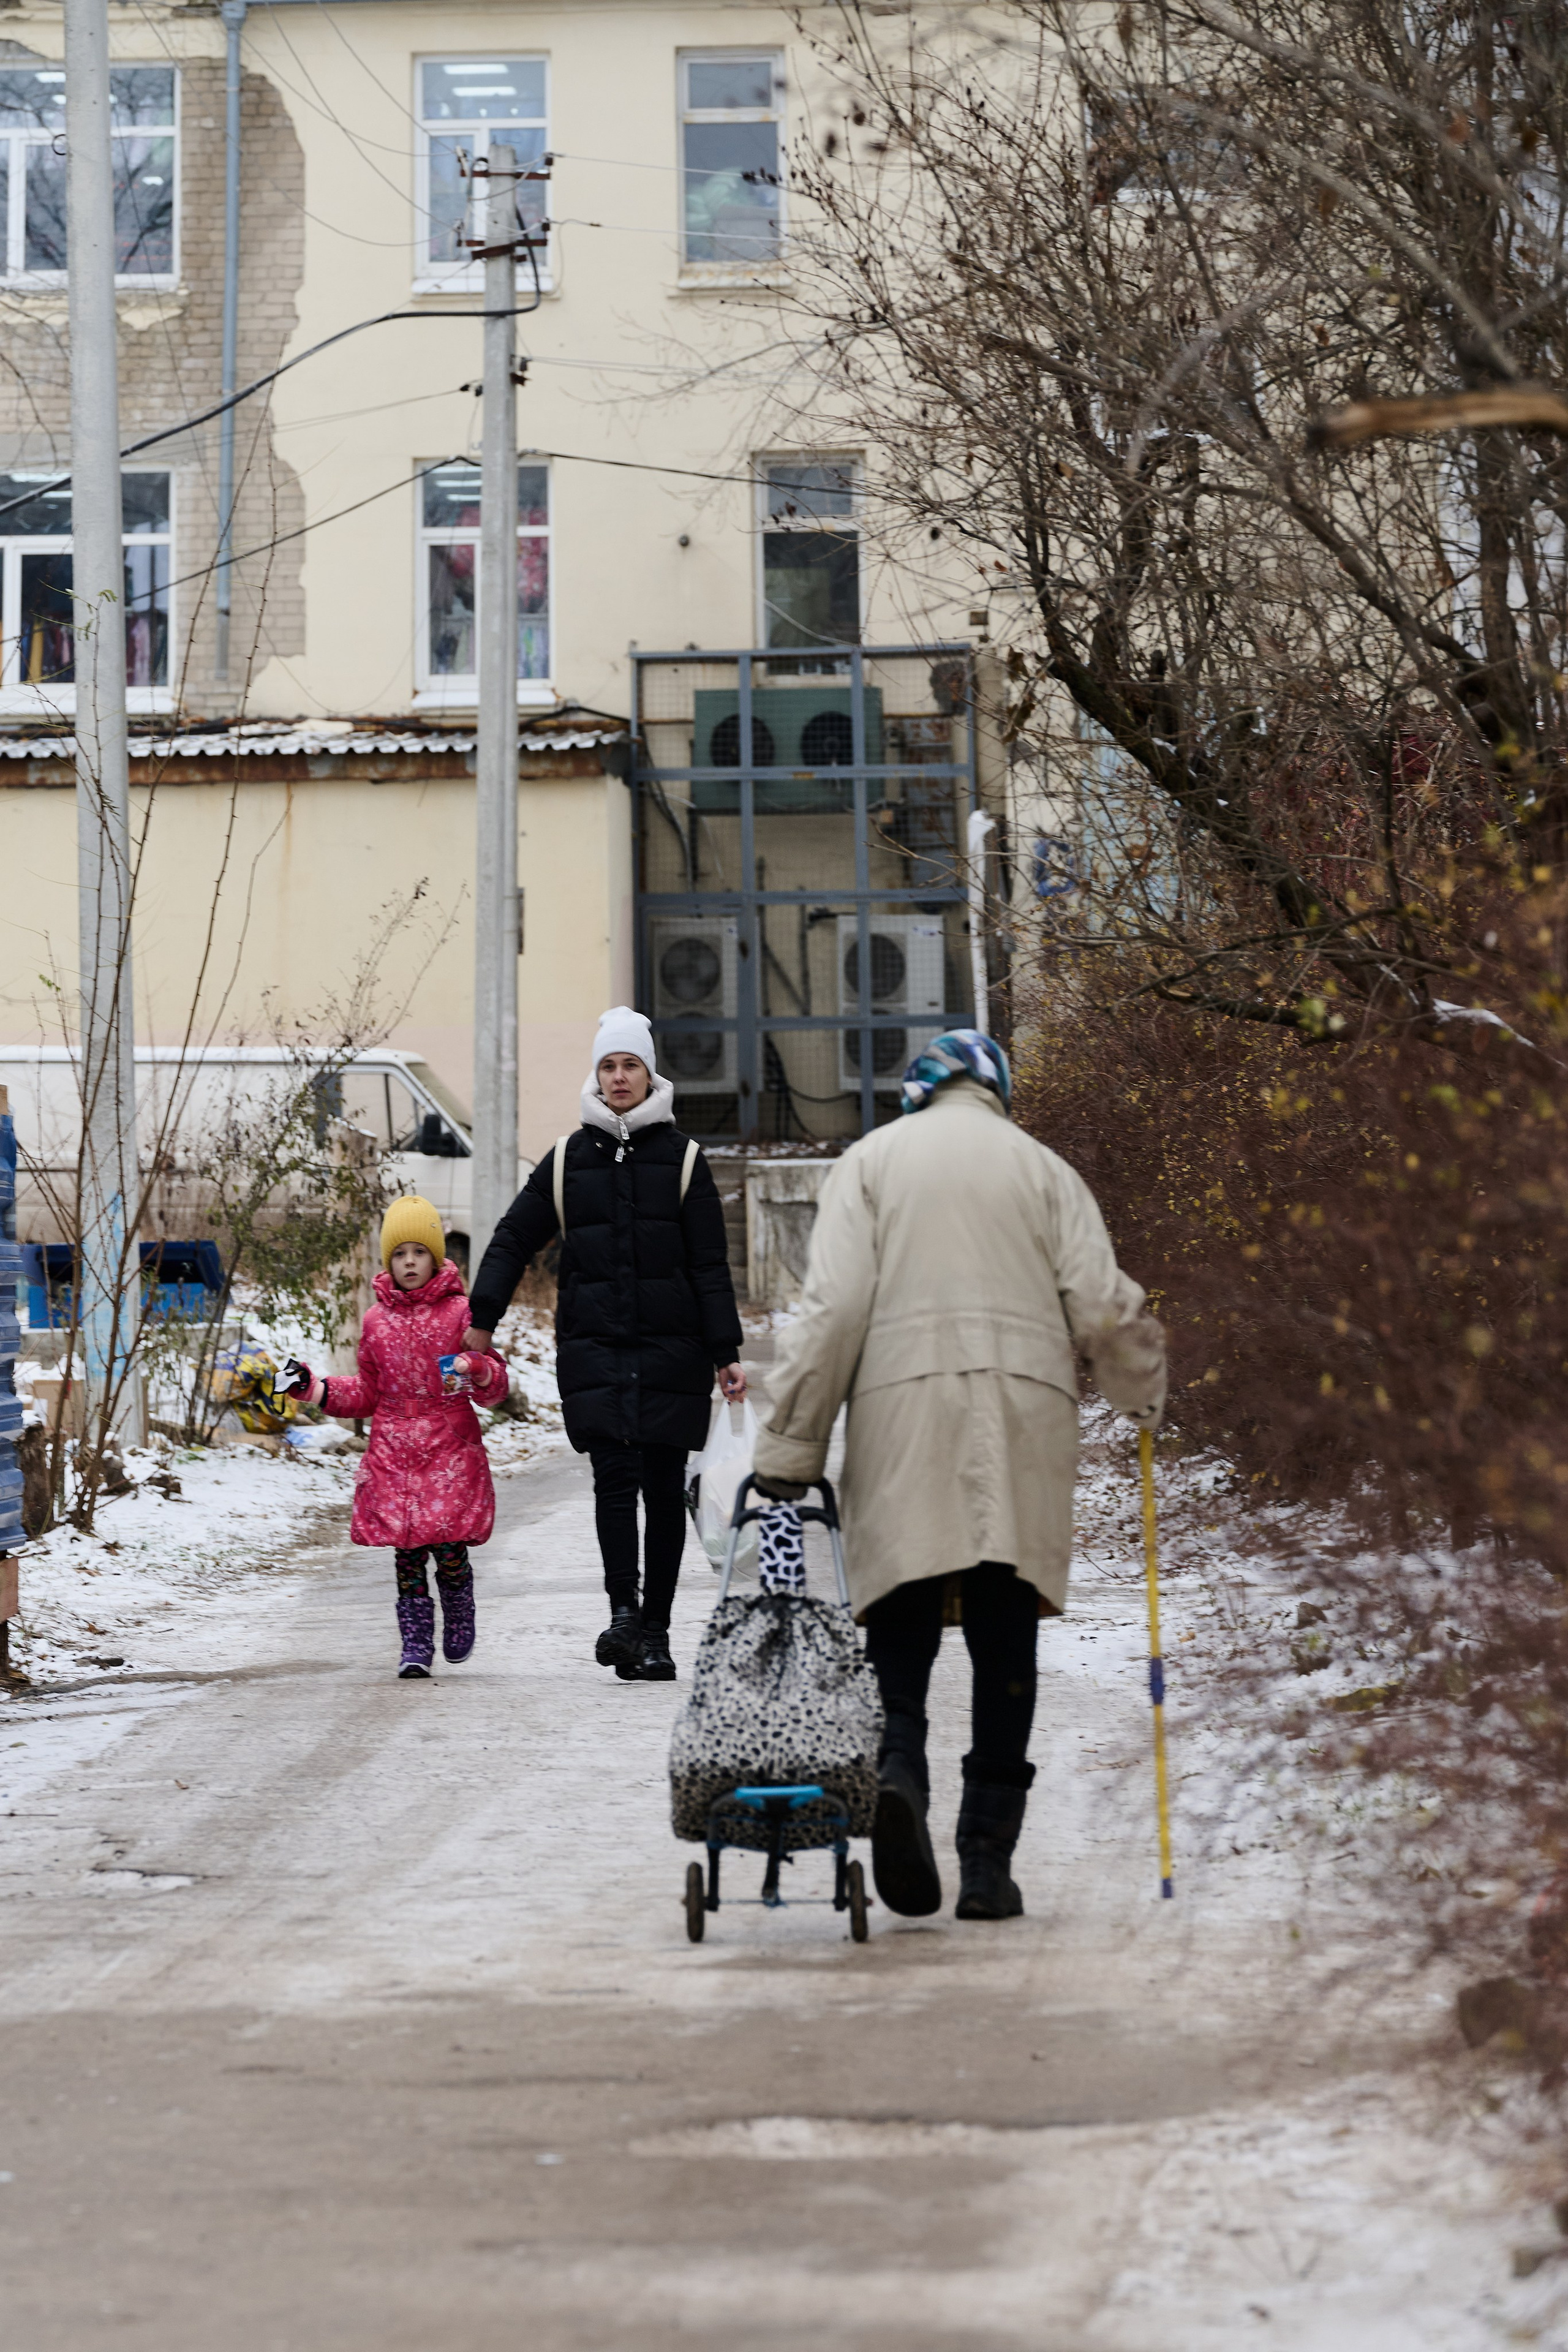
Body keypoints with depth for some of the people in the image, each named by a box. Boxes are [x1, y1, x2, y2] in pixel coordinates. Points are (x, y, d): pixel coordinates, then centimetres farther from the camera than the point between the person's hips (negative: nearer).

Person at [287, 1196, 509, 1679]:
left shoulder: (459, 1311, 2)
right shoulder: (377, 1320, 12)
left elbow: (496, 1385, 1)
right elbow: (366, 1395, 19)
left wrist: (478, 1370, -21)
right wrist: (314, 1388, 9)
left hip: (451, 1451, -3)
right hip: (394, 1452, 3)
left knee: (450, 1547, -9)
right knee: (407, 1551, -3)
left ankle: (459, 1622, 18)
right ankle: (416, 1644, 4)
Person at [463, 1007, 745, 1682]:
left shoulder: (682, 1158, 6)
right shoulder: (569, 1158, 10)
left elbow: (710, 1266, 5)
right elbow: (514, 1239, 15)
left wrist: (726, 1353, -1)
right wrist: (482, 1321, 6)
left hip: (670, 1348, 0)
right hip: (593, 1348, 0)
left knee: (664, 1487, 1)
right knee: (615, 1475, -15)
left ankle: (655, 1632, 6)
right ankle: (623, 1611, -17)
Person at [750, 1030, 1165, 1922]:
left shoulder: (872, 1160, 11)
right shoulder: (1040, 1166, 13)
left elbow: (833, 1308, 0)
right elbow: (1102, 1306, 4)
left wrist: (791, 1446, 1)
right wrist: (1147, 1387, 23)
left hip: (900, 1413, -1)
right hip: (1023, 1417, 1)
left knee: (902, 1629, 2)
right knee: (1005, 1649, 4)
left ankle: (898, 1771, -27)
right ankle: (988, 1862, 2)